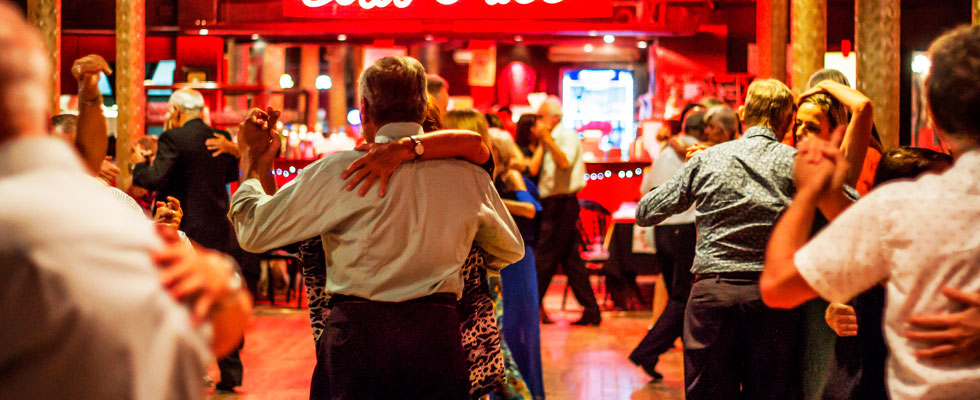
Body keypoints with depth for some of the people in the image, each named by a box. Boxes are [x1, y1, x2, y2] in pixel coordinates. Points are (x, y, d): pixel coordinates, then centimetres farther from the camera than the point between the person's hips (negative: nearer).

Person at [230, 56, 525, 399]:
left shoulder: (338, 172, -8)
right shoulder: (469, 176, 2)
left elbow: (253, 231, 0)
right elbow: (511, 250, 19)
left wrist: (252, 157, 16)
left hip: (357, 334, -2)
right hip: (437, 333, 2)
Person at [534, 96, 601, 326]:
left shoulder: (567, 136, -8)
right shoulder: (549, 139, 18)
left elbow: (565, 163, -27)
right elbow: (534, 169, 15)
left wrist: (547, 139, -23)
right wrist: (541, 143, 8)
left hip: (561, 204, -9)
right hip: (552, 204, 9)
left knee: (544, 260, -7)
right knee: (571, 260, 9)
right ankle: (591, 311, 13)